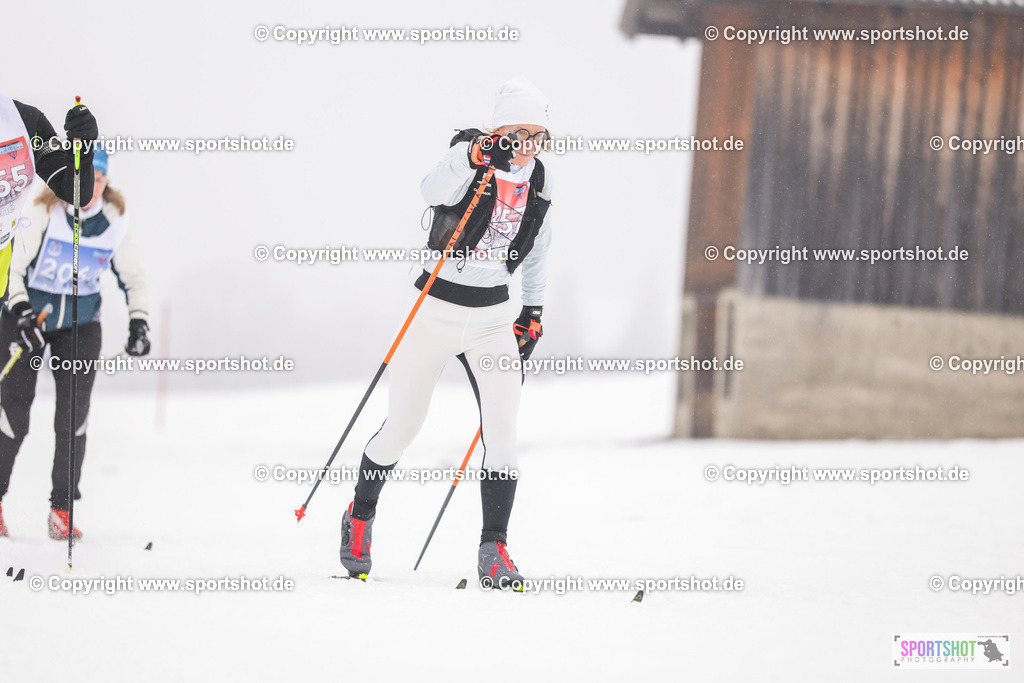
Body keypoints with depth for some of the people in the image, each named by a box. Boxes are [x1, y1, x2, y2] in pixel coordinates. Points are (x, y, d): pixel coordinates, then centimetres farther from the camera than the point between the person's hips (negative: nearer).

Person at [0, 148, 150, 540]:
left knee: (74, 412, -8)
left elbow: (133, 277, 5)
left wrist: (138, 322, -7)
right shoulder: (43, 214, -18)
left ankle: (62, 509, -1)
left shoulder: (113, 223, -7)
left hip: (80, 323, 2)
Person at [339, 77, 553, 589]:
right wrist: (478, 154, -49)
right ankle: (359, 518, 31)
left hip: (493, 318, 4)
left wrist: (533, 309, 20)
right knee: (401, 429, 6)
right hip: (436, 310, -4)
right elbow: (434, 189, -34)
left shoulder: (536, 182, 5)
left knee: (502, 431, -12)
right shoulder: (467, 154, -12)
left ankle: (493, 551, -8)